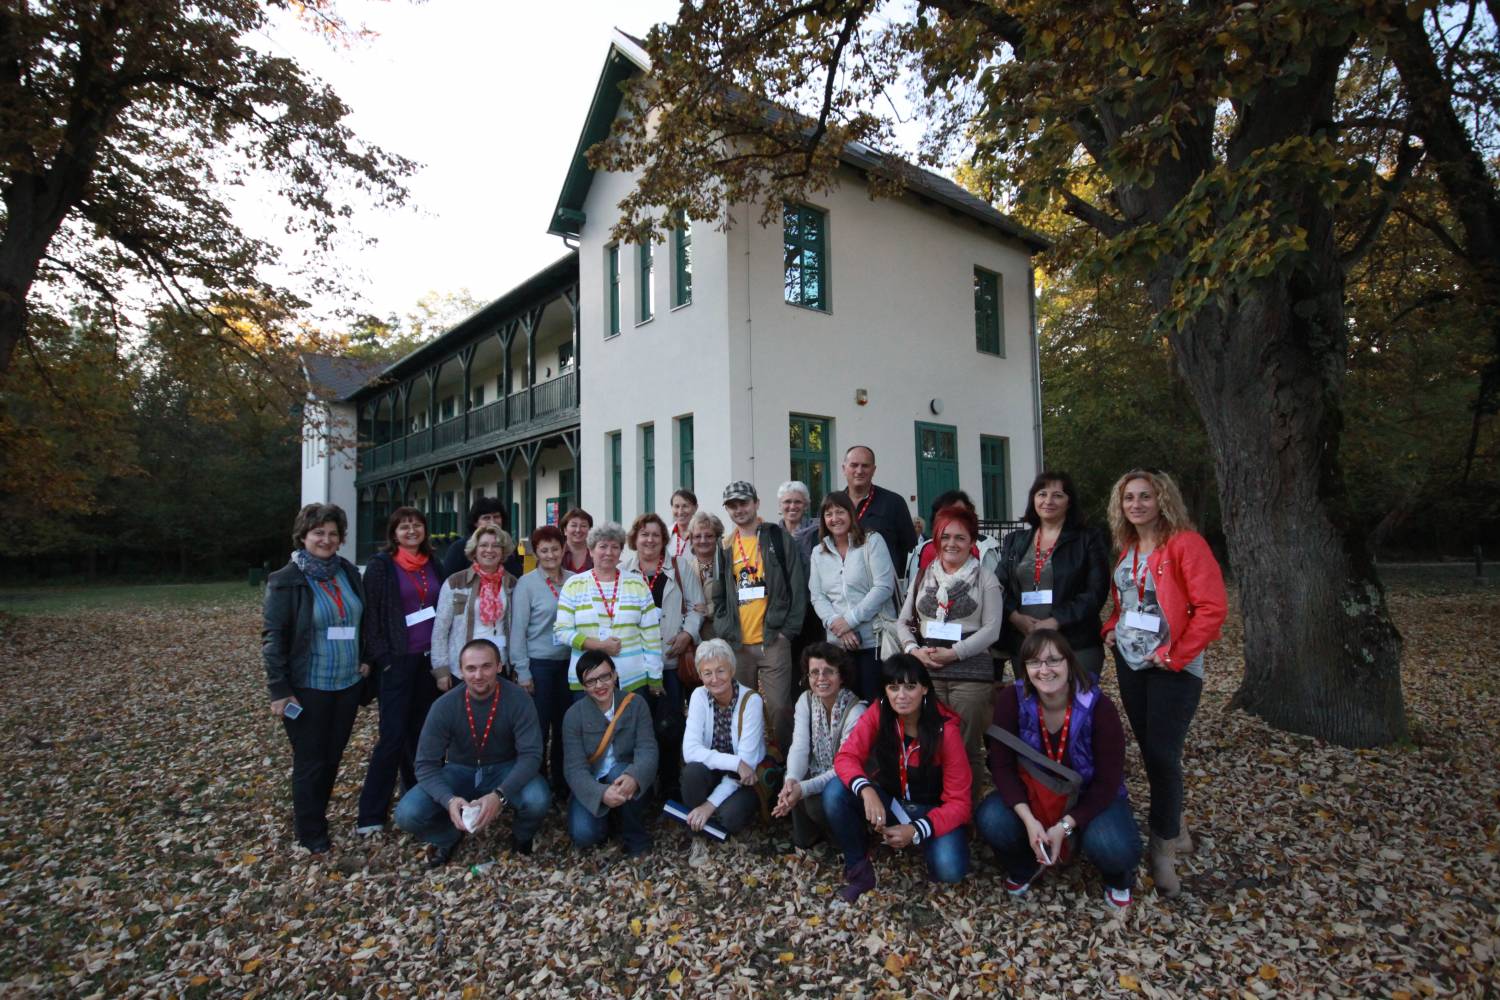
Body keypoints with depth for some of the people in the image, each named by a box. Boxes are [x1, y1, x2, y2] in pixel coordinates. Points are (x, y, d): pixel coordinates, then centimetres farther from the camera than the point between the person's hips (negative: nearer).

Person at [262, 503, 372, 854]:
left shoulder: (348, 572, 5)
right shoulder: (285, 581, -10)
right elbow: (273, 636, -12)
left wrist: (365, 658, 10)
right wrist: (279, 689, -15)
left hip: (348, 682, 5)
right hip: (307, 687, -5)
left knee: (333, 755, 15)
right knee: (310, 760, 6)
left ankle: (312, 813, 34)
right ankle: (310, 832, 22)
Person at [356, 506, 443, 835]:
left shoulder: (433, 563, 10)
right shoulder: (380, 565, -4)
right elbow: (370, 614, -7)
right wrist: (382, 658, -12)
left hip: (430, 659, 5)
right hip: (398, 660, -4)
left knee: (422, 731, 11)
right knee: (393, 735, -4)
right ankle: (371, 814, 7)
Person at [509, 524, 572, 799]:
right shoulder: (526, 583, -6)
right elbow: (518, 629, -7)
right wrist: (522, 671, -9)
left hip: (569, 663, 4)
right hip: (539, 664, -4)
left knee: (565, 725, 11)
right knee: (539, 726, 3)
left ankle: (562, 783, 26)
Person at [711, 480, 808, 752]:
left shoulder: (778, 538, 1)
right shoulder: (726, 547, 13)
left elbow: (798, 587, -3)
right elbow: (719, 595, 15)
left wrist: (788, 630, -8)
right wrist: (724, 632, 2)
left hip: (773, 641, -4)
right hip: (737, 644, 4)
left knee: (778, 707, -5)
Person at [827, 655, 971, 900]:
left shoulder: (945, 730, -21)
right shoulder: (878, 714, -16)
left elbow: (958, 801, -18)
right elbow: (846, 757, -20)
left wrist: (916, 831, -33)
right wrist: (867, 792, -41)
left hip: (931, 810, -2)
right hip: (888, 803, 2)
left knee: (949, 869, -30)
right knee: (835, 793, -25)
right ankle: (859, 869, -6)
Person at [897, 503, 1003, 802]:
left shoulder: (985, 579, 3)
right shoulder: (923, 577, 14)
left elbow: (991, 629, -4)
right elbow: (903, 621, 13)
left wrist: (953, 653, -12)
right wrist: (914, 649, -6)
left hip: (971, 672, -3)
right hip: (926, 671, 3)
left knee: (968, 748, 3)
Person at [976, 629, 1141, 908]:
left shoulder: (1098, 707, -23)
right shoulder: (1011, 701, -20)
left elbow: (1108, 780, -19)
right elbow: (1001, 764, -15)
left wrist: (1065, 826, -27)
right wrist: (1028, 820, -28)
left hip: (1090, 796, -1)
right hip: (1034, 792, 1)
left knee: (1115, 849, -31)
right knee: (990, 820, -27)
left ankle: (1118, 875, 11)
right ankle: (1025, 865, 10)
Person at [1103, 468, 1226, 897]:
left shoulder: (1185, 543, -13)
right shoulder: (1127, 548, 9)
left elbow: (1212, 607, -18)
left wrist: (1175, 653, -17)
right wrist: (1112, 628, 4)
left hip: (1171, 667, -7)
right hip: (1129, 661, 7)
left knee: (1162, 753, -6)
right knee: (1148, 747, 14)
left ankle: (1163, 844, 13)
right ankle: (1173, 831, 32)